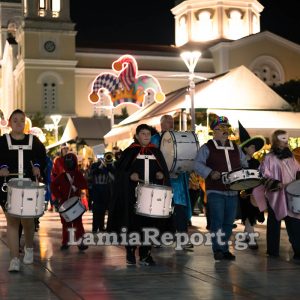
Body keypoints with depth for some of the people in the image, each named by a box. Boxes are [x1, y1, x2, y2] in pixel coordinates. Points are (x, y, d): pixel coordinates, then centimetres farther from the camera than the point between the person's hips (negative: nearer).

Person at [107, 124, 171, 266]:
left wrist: (161, 174, -4)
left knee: (149, 222, 1)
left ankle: (145, 255, 8)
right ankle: (130, 253, 11)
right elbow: (119, 170, -1)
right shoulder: (130, 152, 4)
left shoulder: (155, 152, 13)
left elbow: (164, 170, 16)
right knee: (133, 222, -1)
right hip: (133, 193, -3)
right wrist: (130, 175, -17)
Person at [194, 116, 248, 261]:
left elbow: (244, 164, 20)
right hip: (215, 190, -5)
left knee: (228, 221, 9)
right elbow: (198, 164, -11)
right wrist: (210, 173, -25)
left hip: (232, 190, 5)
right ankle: (218, 249, 0)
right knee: (217, 220, -10)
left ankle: (225, 249, 20)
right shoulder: (207, 147, -1)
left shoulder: (236, 148, 15)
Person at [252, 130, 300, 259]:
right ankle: (273, 250, 14)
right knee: (274, 222, 6)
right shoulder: (269, 158, -5)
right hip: (275, 195, -4)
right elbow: (264, 176, -9)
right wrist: (277, 184, -21)